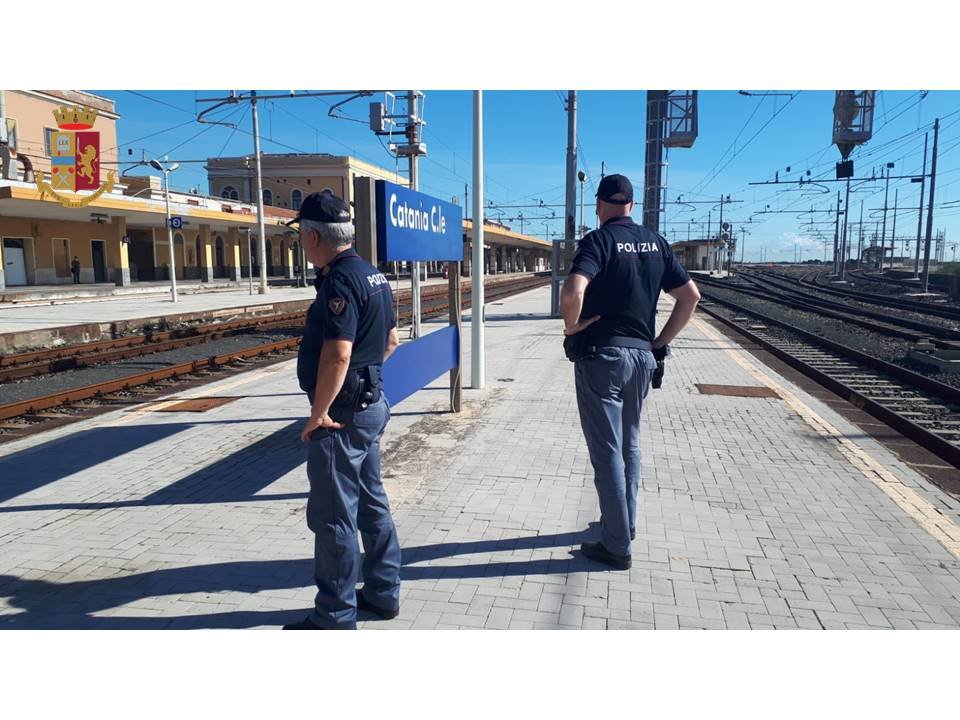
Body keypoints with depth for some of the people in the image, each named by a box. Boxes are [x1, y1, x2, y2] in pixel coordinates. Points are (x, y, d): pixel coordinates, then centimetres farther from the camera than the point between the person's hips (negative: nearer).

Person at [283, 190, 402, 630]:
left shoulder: (340, 280, -20)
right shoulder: (372, 275, 11)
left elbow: (337, 354, -28)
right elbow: (391, 340, 19)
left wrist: (318, 413, -20)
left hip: (341, 413, -10)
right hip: (371, 404, 10)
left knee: (333, 516, 1)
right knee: (371, 502, 18)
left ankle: (335, 617, 14)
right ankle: (383, 593, 32)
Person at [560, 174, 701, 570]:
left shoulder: (598, 240, -11)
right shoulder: (655, 242, 8)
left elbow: (572, 292, -28)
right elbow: (690, 295, 9)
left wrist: (571, 327, -10)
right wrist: (661, 341, 11)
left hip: (601, 355, -6)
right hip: (642, 356, 6)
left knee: (606, 450, 1)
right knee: (630, 445, 20)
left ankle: (617, 545, 8)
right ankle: (625, 523, 34)